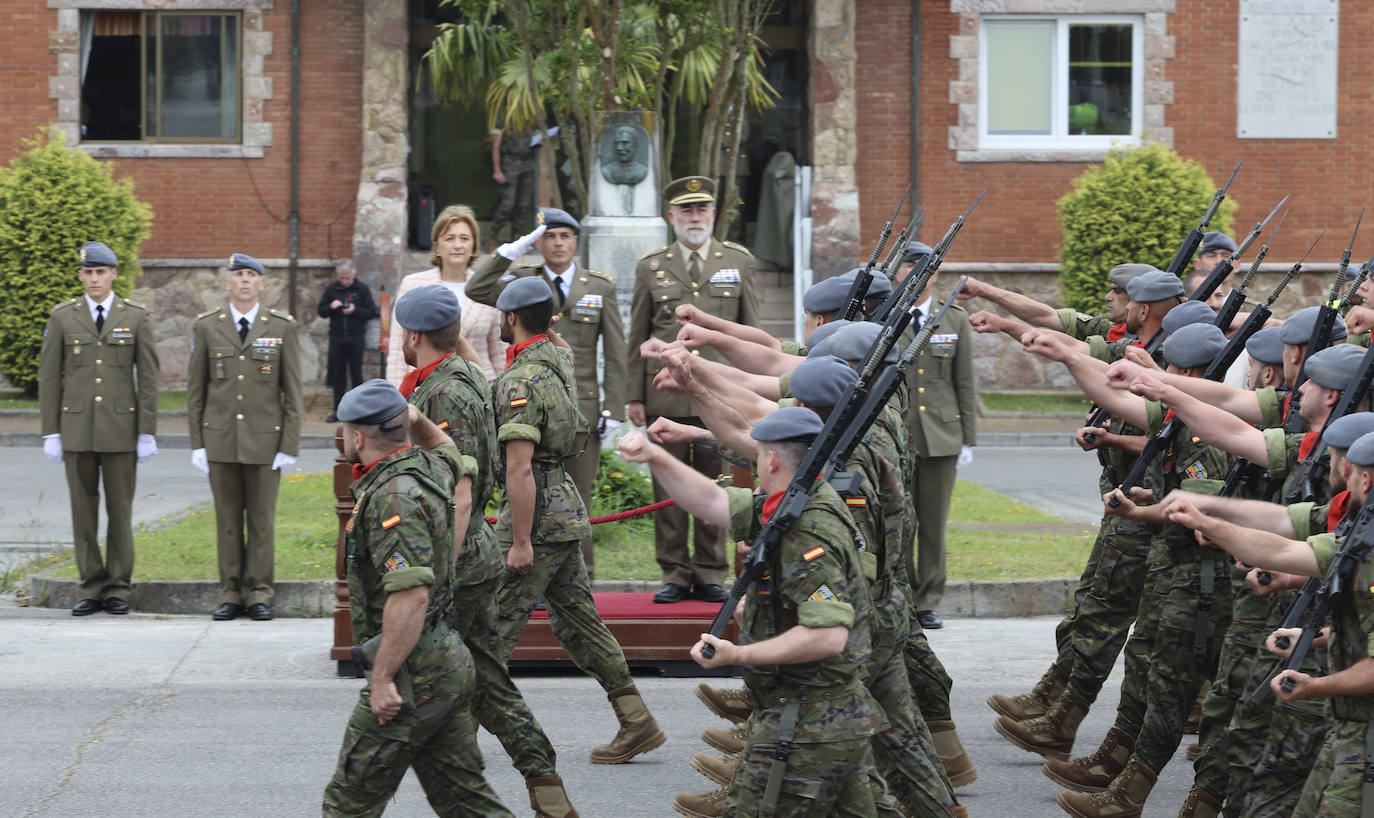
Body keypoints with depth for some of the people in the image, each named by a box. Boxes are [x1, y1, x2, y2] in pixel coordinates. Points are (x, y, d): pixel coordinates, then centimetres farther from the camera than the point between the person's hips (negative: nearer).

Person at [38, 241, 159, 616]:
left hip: (121, 428, -1)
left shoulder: (136, 317, 2)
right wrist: (51, 433, -1)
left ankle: (117, 589, 8)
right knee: (83, 510, 3)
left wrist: (147, 432, -4)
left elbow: (148, 377, 1)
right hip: (77, 427, 1)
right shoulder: (62, 317, 4)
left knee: (120, 510, 1)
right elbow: (49, 377, 4)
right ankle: (91, 588, 9)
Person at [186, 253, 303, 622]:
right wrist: (197, 443, 2)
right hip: (221, 439, 1)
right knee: (227, 521, 5)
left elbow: (292, 392, 2)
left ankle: (259, 594, 10)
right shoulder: (207, 326, 5)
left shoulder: (282, 327, 2)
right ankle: (230, 594, 11)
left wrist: (289, 446, -4)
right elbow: (195, 390, 8)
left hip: (265, 439, -1)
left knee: (262, 520, 2)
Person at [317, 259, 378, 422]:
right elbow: (320, 311, 9)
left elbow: (372, 312, -1)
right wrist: (331, 307, -11)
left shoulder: (363, 289, 1)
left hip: (356, 337, -2)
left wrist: (355, 311, -16)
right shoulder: (332, 289, 8)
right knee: (337, 375, 3)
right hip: (336, 337, 2)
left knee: (356, 374, 2)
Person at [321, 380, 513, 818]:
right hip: (451, 664, 10)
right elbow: (452, 456, 38)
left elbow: (411, 594, -27)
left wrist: (383, 677, -24)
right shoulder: (430, 468, 9)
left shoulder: (394, 496, -19)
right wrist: (417, 421, 21)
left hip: (415, 672, -10)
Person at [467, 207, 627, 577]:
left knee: (577, 497, 4)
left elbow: (615, 355, 6)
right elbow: (476, 290, -11)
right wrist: (512, 250, -12)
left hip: (582, 408, 0)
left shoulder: (601, 287, 8)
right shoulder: (521, 281, 7)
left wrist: (614, 410, 0)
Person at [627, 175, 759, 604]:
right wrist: (634, 396, 4)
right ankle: (674, 574, 8)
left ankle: (710, 575, 9)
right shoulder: (651, 266, 9)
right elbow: (638, 337, 10)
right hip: (666, 393, 0)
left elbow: (751, 331, 10)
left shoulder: (738, 261, 9)